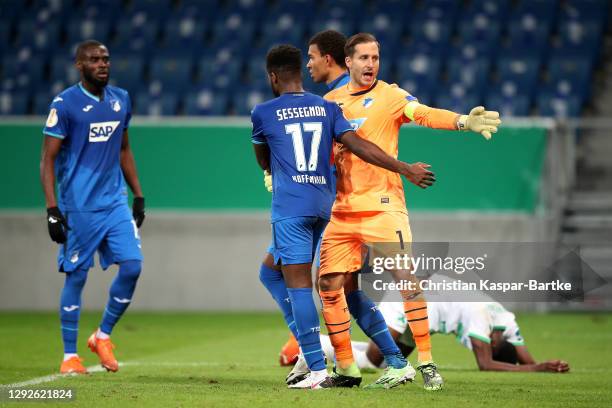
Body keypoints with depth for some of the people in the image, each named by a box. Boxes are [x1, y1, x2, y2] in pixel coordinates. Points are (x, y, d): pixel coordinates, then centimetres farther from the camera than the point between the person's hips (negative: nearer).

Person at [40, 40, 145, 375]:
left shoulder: (121, 100, 10)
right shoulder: (65, 104, -9)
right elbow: (47, 159, -8)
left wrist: (138, 195, 17)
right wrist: (52, 209, -15)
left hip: (116, 202, 5)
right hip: (78, 207, -5)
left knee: (132, 266, -6)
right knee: (76, 277, 0)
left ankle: (103, 336, 14)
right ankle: (70, 356, 11)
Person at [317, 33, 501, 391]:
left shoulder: (390, 95, -2)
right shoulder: (331, 101, 11)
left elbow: (424, 114, -19)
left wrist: (464, 121, -37)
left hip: (382, 203, -4)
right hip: (343, 209, 5)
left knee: (405, 278, -13)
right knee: (332, 284, 3)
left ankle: (427, 364, -8)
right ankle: (346, 367, 13)